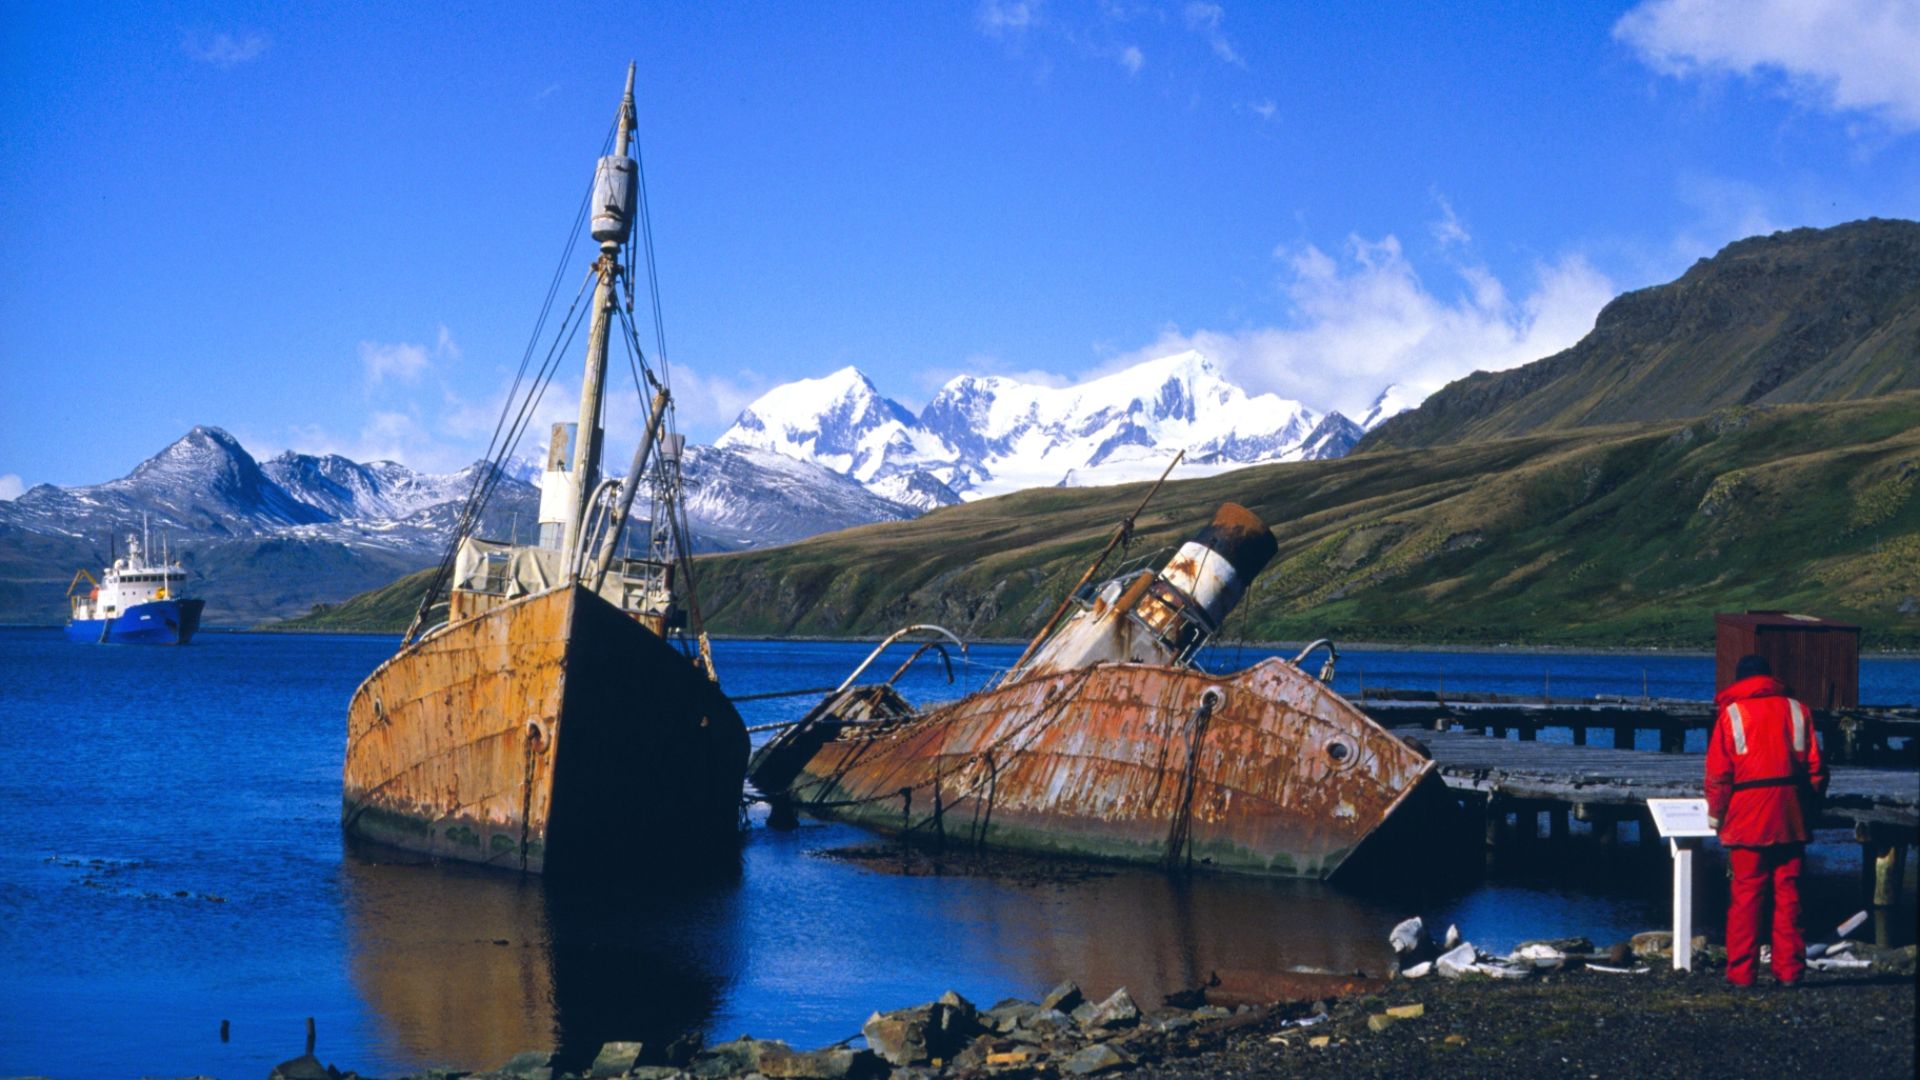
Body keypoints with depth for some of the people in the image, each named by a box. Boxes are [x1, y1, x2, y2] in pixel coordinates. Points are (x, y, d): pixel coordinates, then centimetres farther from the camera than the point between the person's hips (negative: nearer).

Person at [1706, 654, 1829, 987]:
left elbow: (1718, 773, -3)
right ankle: (1789, 971, 6)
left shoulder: (1731, 713, 1)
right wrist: (1808, 807, 16)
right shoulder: (1797, 710, 9)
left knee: (1747, 894, 0)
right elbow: (1816, 769, 7)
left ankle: (1741, 972, 0)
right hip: (1791, 820, 2)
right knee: (1788, 893, 7)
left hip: (1748, 817, -2)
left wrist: (1715, 815, 8)